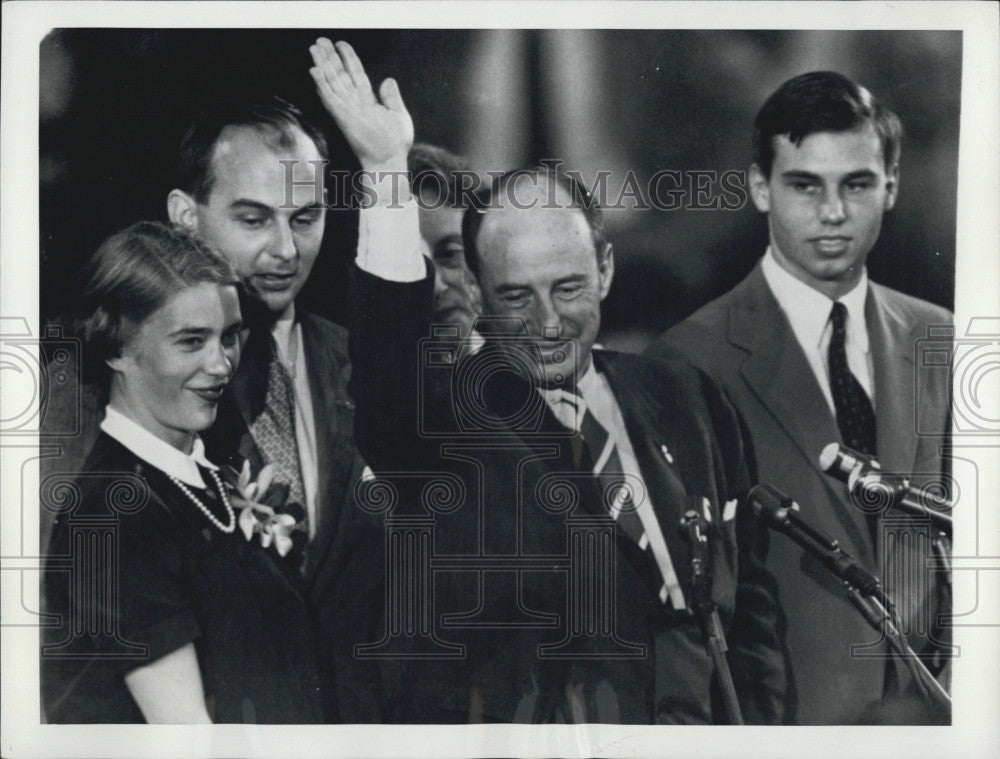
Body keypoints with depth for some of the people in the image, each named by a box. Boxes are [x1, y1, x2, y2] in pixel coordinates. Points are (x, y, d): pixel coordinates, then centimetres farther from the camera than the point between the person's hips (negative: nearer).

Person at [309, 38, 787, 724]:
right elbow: (390, 390, -33)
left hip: (695, 724, 4)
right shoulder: (448, 414, -9)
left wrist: (760, 725, 3)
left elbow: (748, 596, 10)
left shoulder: (687, 400, 3)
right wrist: (386, 171, -39)